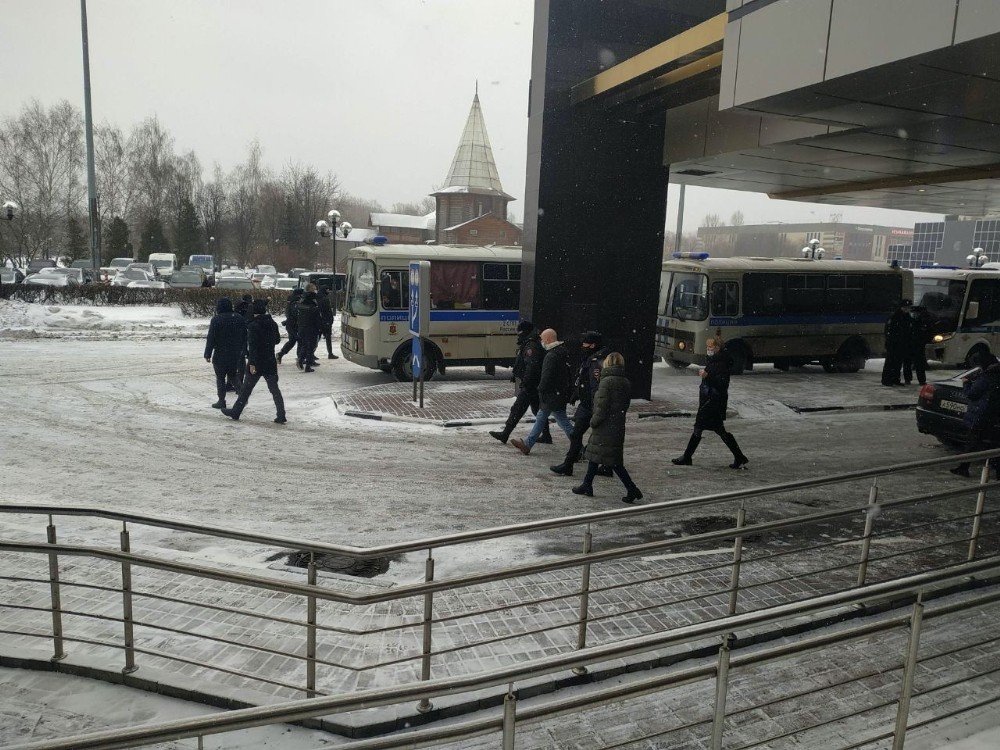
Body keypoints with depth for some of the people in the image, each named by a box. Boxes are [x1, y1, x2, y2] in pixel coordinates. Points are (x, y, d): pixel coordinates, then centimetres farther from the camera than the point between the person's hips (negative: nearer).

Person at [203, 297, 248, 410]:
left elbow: (211, 339, -11)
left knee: (220, 377, 5)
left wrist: (207, 354, -5)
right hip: (236, 354, 5)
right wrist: (243, 351, 19)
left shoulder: (216, 320, -12)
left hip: (220, 355, -5)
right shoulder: (240, 319, 4)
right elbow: (245, 337, 10)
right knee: (233, 375, 17)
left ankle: (221, 401, 8)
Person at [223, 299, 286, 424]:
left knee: (246, 388, 9)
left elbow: (252, 345, -19)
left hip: (257, 362, -5)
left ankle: (235, 412, 22)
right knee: (274, 389, 5)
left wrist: (252, 363, -19)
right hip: (271, 362, 5)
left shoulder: (253, 326, -14)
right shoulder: (273, 324, 3)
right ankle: (281, 416, -1)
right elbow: (277, 340, 17)